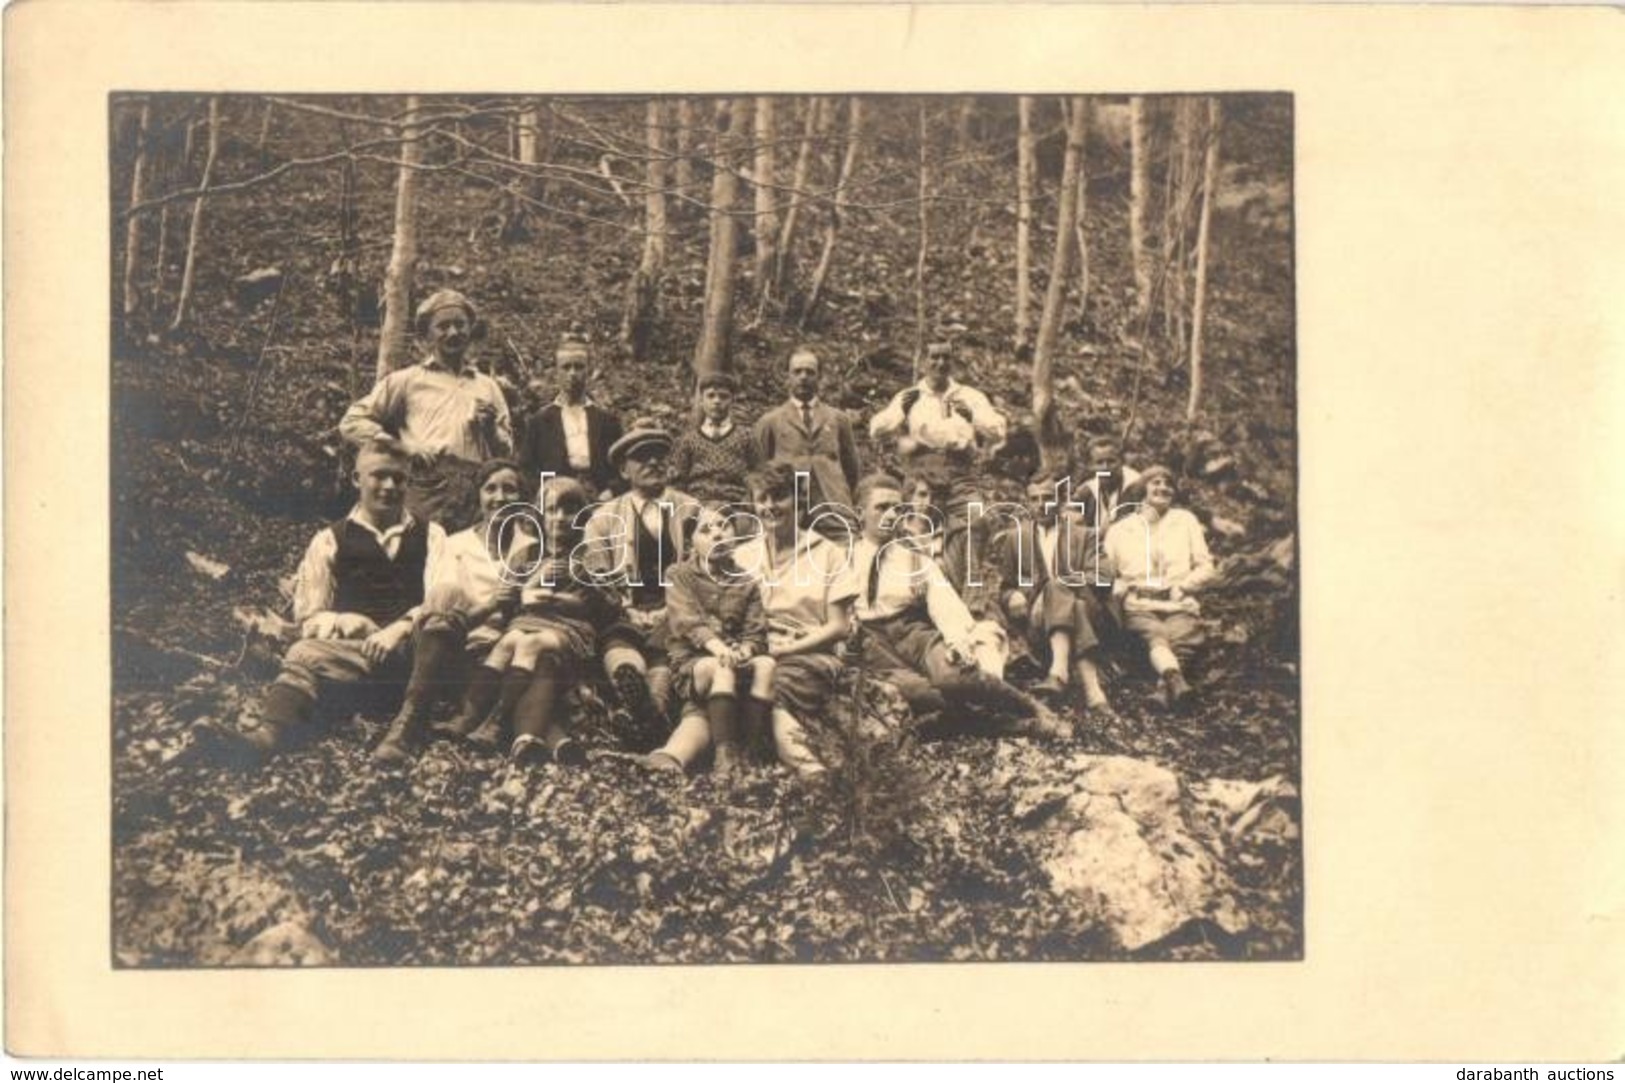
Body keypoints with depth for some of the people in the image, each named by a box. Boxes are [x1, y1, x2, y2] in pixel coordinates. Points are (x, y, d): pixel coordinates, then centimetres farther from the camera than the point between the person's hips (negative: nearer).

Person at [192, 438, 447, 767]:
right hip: (351, 645, 1)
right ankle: (266, 737, -60)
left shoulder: (429, 535, 19)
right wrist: (346, 622, -8)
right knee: (305, 656, -34)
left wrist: (401, 629, -17)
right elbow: (310, 618, 14)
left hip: (414, 645, 0)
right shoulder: (331, 540, 21)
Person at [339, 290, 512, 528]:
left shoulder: (487, 386, 23)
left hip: (476, 502, 3)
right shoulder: (407, 380, 15)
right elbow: (352, 423, 10)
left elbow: (506, 453, 25)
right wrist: (403, 449, -3)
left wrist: (491, 430, 4)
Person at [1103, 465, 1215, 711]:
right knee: (1155, 638, -36)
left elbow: (1206, 567, 18)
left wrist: (1182, 586, -1)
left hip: (1179, 606, 2)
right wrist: (1119, 589, -8)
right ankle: (1176, 680, -63)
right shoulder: (1119, 529, 23)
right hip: (1139, 607, -2)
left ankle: (1167, 686, -57)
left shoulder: (1185, 520, 25)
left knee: (1179, 641, -33)